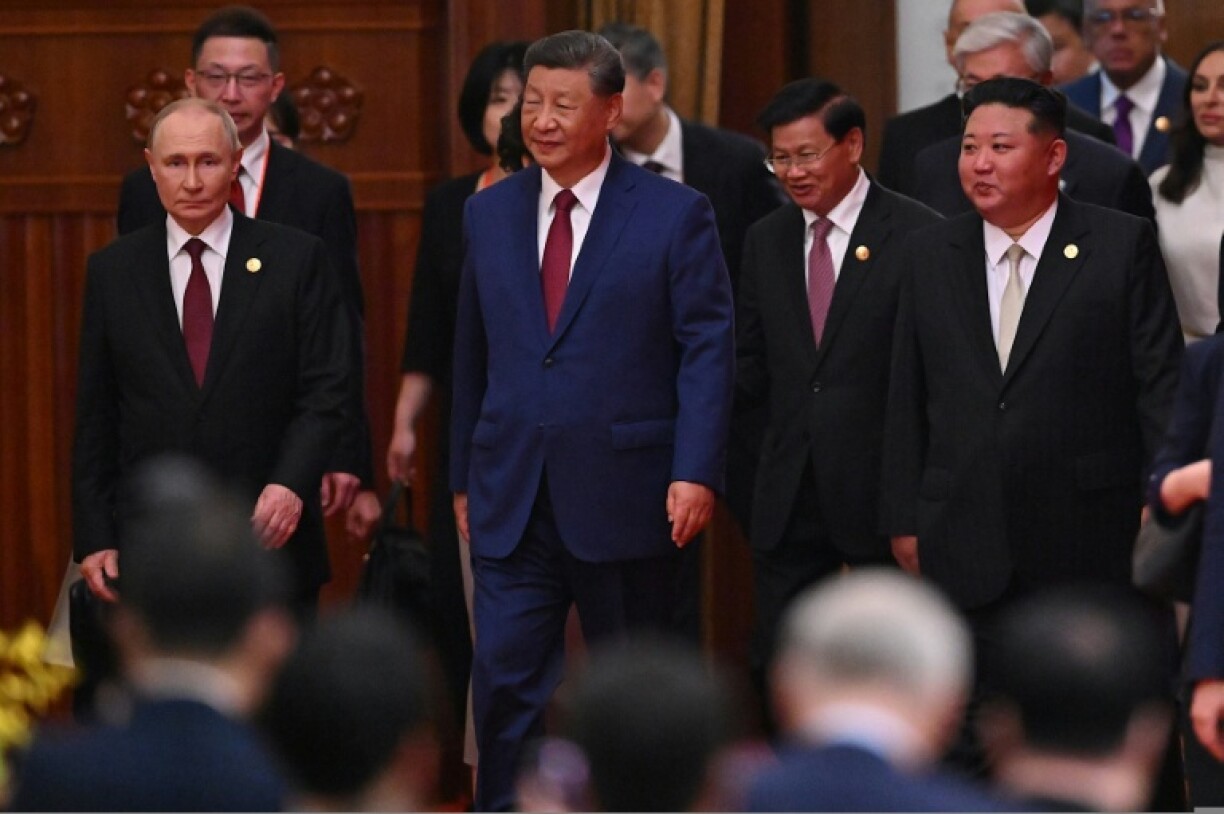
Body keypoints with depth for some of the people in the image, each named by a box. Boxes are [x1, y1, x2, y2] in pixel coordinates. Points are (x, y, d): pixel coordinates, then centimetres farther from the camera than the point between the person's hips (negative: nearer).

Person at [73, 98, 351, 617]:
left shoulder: (296, 259, 2)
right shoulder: (112, 271, 8)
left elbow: (325, 392, 0)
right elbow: (94, 417, 8)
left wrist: (291, 483, -16)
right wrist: (93, 538, 2)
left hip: (268, 535, -1)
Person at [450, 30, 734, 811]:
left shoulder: (675, 214, -3)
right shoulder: (489, 213, 9)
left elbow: (708, 349, -6)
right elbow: (473, 357, 13)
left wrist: (696, 472, -15)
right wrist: (464, 477, 12)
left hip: (624, 499, -3)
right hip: (511, 500, 3)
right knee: (505, 681, -5)